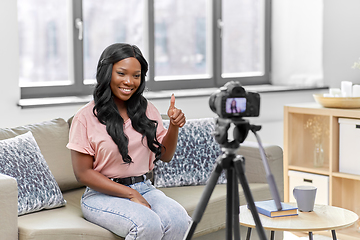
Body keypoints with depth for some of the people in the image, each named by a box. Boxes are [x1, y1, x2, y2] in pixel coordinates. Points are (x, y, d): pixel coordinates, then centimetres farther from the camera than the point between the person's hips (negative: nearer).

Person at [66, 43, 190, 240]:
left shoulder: (147, 110, 9)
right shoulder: (85, 117, -6)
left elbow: (165, 155, 15)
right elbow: (83, 173, -8)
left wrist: (174, 126, -6)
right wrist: (130, 194, -13)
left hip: (143, 188, 4)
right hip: (102, 194, -4)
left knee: (179, 221, -27)